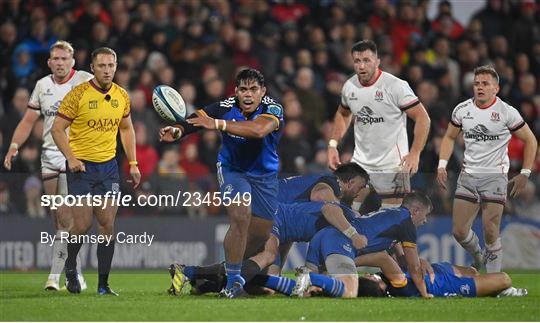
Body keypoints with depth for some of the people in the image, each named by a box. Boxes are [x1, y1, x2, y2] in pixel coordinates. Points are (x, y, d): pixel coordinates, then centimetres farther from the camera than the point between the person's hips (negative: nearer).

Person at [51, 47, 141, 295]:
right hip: (81, 165, -4)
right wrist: (71, 158, -18)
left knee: (108, 224, -1)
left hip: (108, 165, 4)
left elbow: (126, 128, 20)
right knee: (83, 224, -8)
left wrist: (132, 163, 13)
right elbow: (57, 128, -7)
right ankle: (70, 266, 21)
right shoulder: (78, 94, -10)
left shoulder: (121, 96, 5)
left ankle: (103, 284, 5)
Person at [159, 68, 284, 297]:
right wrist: (177, 131, -44)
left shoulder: (273, 110, -25)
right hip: (232, 169, -2)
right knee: (240, 217, -24)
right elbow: (194, 120, -20)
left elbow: (259, 130, -45)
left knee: (261, 235, 6)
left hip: (265, 176, 2)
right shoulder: (226, 108, -18)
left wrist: (218, 124, -51)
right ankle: (233, 280, -17)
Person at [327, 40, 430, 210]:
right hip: (360, 163, 5)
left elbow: (422, 118, -12)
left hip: (392, 166, -5)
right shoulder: (349, 86, 2)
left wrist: (415, 153, -22)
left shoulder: (396, 86, -15)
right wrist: (333, 144, 12)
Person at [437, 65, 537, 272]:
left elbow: (530, 140, 2)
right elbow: (450, 137, 19)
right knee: (459, 231, 1)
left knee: (490, 233, -10)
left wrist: (524, 174, -3)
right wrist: (442, 165, 7)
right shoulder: (462, 110, 4)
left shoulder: (507, 112, -7)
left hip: (495, 177, -4)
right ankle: (478, 258, 31)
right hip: (468, 177, 4)